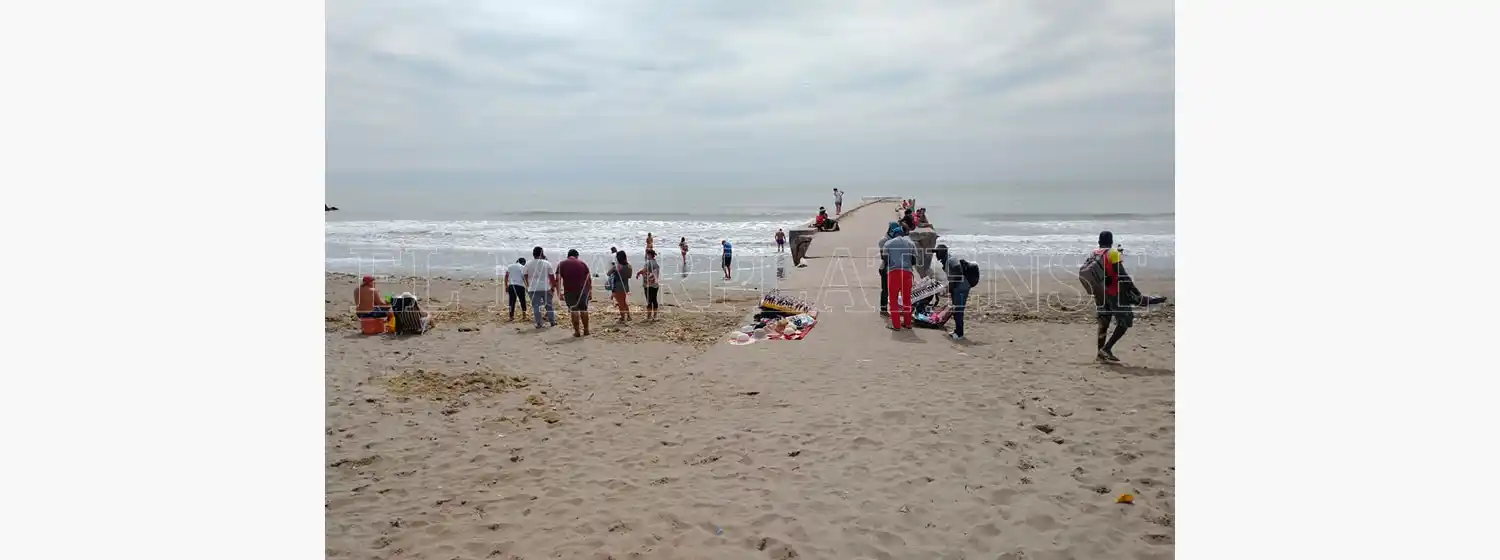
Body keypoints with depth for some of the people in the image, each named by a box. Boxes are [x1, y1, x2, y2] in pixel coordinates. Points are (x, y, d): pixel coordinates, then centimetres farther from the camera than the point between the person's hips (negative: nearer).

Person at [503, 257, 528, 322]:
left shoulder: (510, 266, 12)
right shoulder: (523, 267, 3)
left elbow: (506, 277, 7)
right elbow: (525, 278, -3)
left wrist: (506, 286, 11)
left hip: (511, 286, 3)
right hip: (520, 286, -3)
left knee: (512, 301, 7)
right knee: (522, 301, 10)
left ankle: (511, 316, 7)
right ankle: (524, 315, 13)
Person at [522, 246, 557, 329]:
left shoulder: (528, 265, 1)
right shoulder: (547, 264, -2)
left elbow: (524, 277, 7)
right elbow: (551, 277, -1)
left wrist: (527, 285, 21)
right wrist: (553, 286, 9)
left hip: (533, 289, 0)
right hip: (546, 288, 0)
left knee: (536, 306, 4)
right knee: (549, 305, 13)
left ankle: (539, 324, 3)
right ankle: (552, 321, 19)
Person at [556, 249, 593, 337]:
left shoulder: (561, 264, 4)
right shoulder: (582, 263, 7)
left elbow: (558, 279, -5)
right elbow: (589, 279, 3)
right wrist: (590, 290, 9)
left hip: (569, 291, -1)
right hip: (583, 290, 1)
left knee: (574, 310, 4)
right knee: (584, 309, 13)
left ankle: (577, 331, 4)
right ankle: (586, 330, 17)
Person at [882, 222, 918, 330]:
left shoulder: (888, 243, 0)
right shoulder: (910, 243, 8)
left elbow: (886, 260, 2)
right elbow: (914, 261, 9)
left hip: (893, 272, -3)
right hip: (907, 272, 3)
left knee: (894, 299, 5)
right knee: (907, 298, 15)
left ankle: (896, 325, 3)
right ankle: (907, 323, 22)